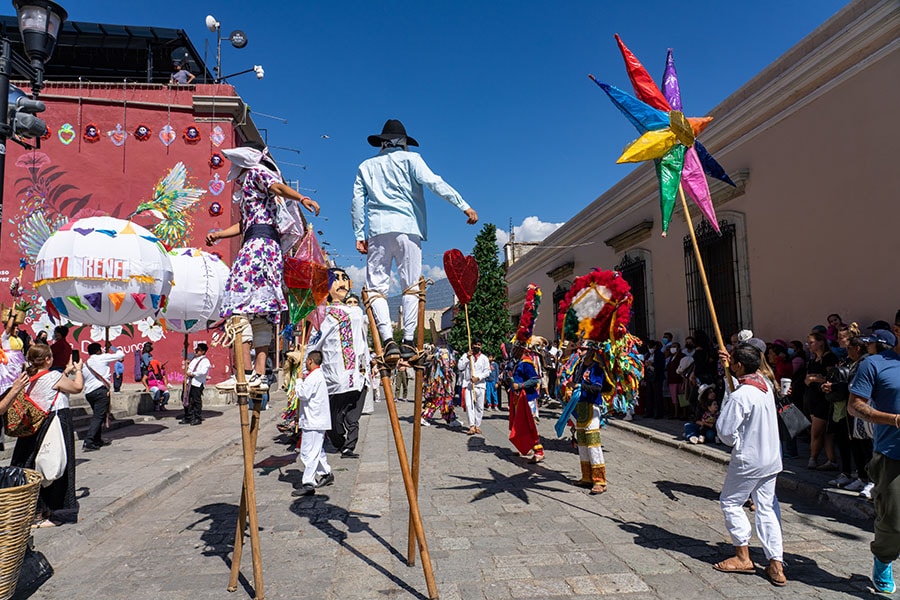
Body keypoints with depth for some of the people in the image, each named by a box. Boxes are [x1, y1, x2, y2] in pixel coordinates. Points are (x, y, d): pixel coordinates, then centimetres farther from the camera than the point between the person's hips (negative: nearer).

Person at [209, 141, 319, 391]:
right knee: (260, 312, 3)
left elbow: (277, 186, -15)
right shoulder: (248, 183, 32)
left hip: (259, 242, -10)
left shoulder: (256, 171, 6)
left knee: (239, 305, -16)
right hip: (270, 245, 10)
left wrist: (301, 198, -33)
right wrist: (218, 235, 18)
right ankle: (259, 375, 1)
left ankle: (246, 372, -23)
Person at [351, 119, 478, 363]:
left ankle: (388, 341, -14)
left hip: (377, 230, 2)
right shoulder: (410, 159, 11)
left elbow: (357, 203, 12)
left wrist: (359, 235, 12)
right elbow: (434, 182, -3)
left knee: (377, 287, 1)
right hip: (407, 228, -2)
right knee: (411, 286, 2)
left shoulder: (366, 166, 21)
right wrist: (464, 206, -6)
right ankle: (408, 341, -4)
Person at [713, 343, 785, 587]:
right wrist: (729, 365, 17)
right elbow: (748, 376, 25)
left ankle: (743, 557, 15)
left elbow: (726, 431, -21)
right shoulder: (765, 384, 0)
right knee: (767, 508, 11)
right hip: (771, 458, 8)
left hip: (748, 460, -8)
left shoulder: (739, 397, -25)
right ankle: (776, 564, 12)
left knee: (730, 502, 9)